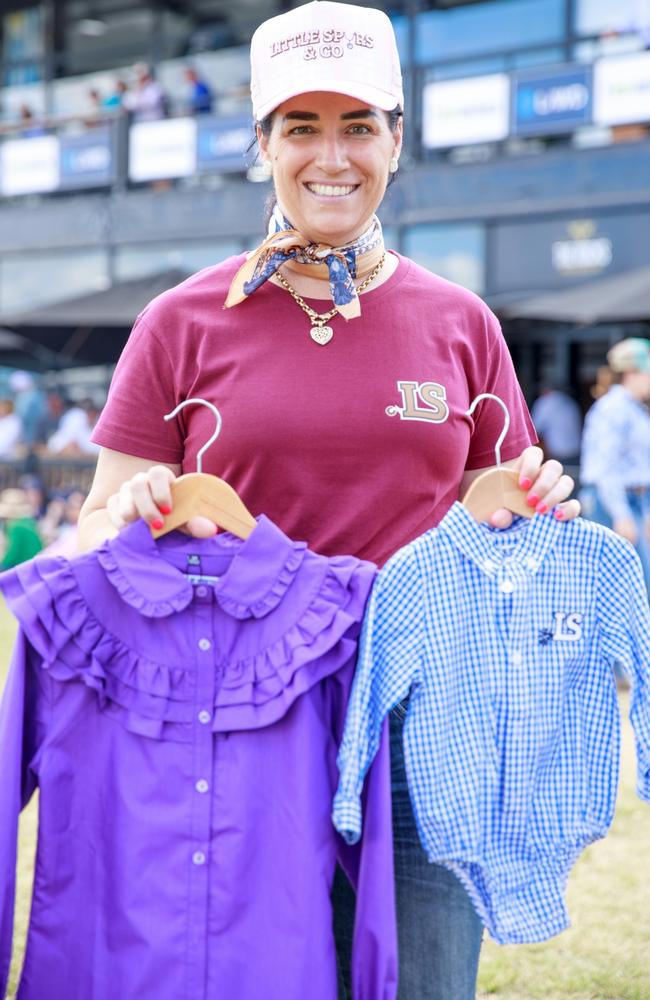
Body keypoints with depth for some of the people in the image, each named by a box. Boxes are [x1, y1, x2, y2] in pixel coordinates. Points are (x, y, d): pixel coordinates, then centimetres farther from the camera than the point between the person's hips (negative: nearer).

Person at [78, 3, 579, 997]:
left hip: (422, 731, 2)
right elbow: (97, 533, 4)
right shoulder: (185, 323, 2)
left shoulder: (460, 324, 8)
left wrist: (534, 508, -5)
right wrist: (132, 513, -18)